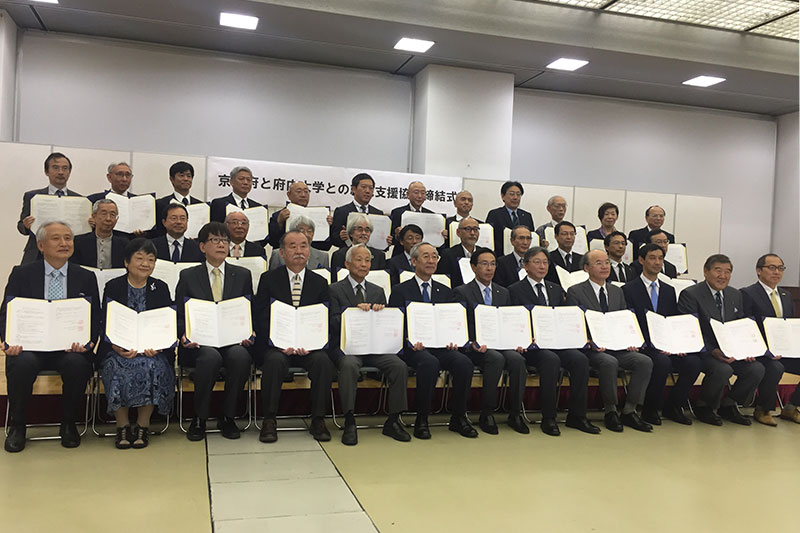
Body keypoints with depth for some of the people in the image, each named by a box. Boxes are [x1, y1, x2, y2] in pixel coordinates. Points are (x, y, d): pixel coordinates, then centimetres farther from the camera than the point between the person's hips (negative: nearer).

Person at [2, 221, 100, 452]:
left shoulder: (86, 278, 11)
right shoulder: (22, 274, 9)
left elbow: (95, 319, 7)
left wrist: (87, 342, -15)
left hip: (71, 348, 0)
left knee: (77, 363, -32)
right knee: (23, 363, -32)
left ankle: (68, 424, -6)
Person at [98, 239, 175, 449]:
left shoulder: (161, 288, 10)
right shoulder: (113, 287, 6)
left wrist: (157, 346, -17)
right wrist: (118, 348, -20)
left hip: (152, 350, 0)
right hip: (119, 349, 0)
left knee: (152, 367, -31)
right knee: (118, 369, -31)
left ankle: (143, 426, -15)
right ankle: (122, 426, -13)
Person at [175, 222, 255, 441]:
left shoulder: (243, 275, 15)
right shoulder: (188, 276, 12)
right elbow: (180, 315, 8)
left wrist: (248, 334, -9)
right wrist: (184, 335, -13)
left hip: (233, 340, 1)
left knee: (240, 356, -33)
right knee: (211, 356, -35)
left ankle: (227, 418, -14)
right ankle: (199, 419, -14)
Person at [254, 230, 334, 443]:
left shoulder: (320, 283, 11)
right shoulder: (268, 279, 6)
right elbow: (261, 319, -1)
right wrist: (281, 343, -17)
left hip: (309, 345, 2)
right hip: (275, 345, -1)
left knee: (323, 360, -28)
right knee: (275, 360, -33)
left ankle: (318, 419, -14)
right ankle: (269, 420, -19)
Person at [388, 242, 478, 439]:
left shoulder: (445, 291, 20)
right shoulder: (400, 291, 7)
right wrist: (411, 341, -18)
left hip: (440, 345, 4)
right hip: (413, 347, -4)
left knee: (464, 362, -25)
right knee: (430, 363, -35)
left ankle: (458, 418, -9)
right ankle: (421, 420, -19)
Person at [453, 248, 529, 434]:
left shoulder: (504, 293, 20)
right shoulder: (461, 292, 5)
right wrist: (472, 343, -22)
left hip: (501, 344, 4)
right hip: (475, 348, -4)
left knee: (517, 359, -28)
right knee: (497, 359, -34)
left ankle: (514, 413, -14)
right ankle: (486, 414, -21)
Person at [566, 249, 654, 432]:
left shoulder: (617, 291, 20)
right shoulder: (575, 292, 2)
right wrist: (591, 343, -19)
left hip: (617, 347, 5)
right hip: (591, 348, -5)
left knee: (645, 362, -19)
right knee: (609, 362, -35)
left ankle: (629, 411, -9)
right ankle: (610, 412, -14)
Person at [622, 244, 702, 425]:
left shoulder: (669, 291, 19)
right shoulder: (628, 289, 1)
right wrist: (654, 345, -19)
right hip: (644, 346, -5)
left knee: (694, 362, -21)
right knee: (662, 361, -34)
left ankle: (673, 407, -1)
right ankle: (650, 410, -12)